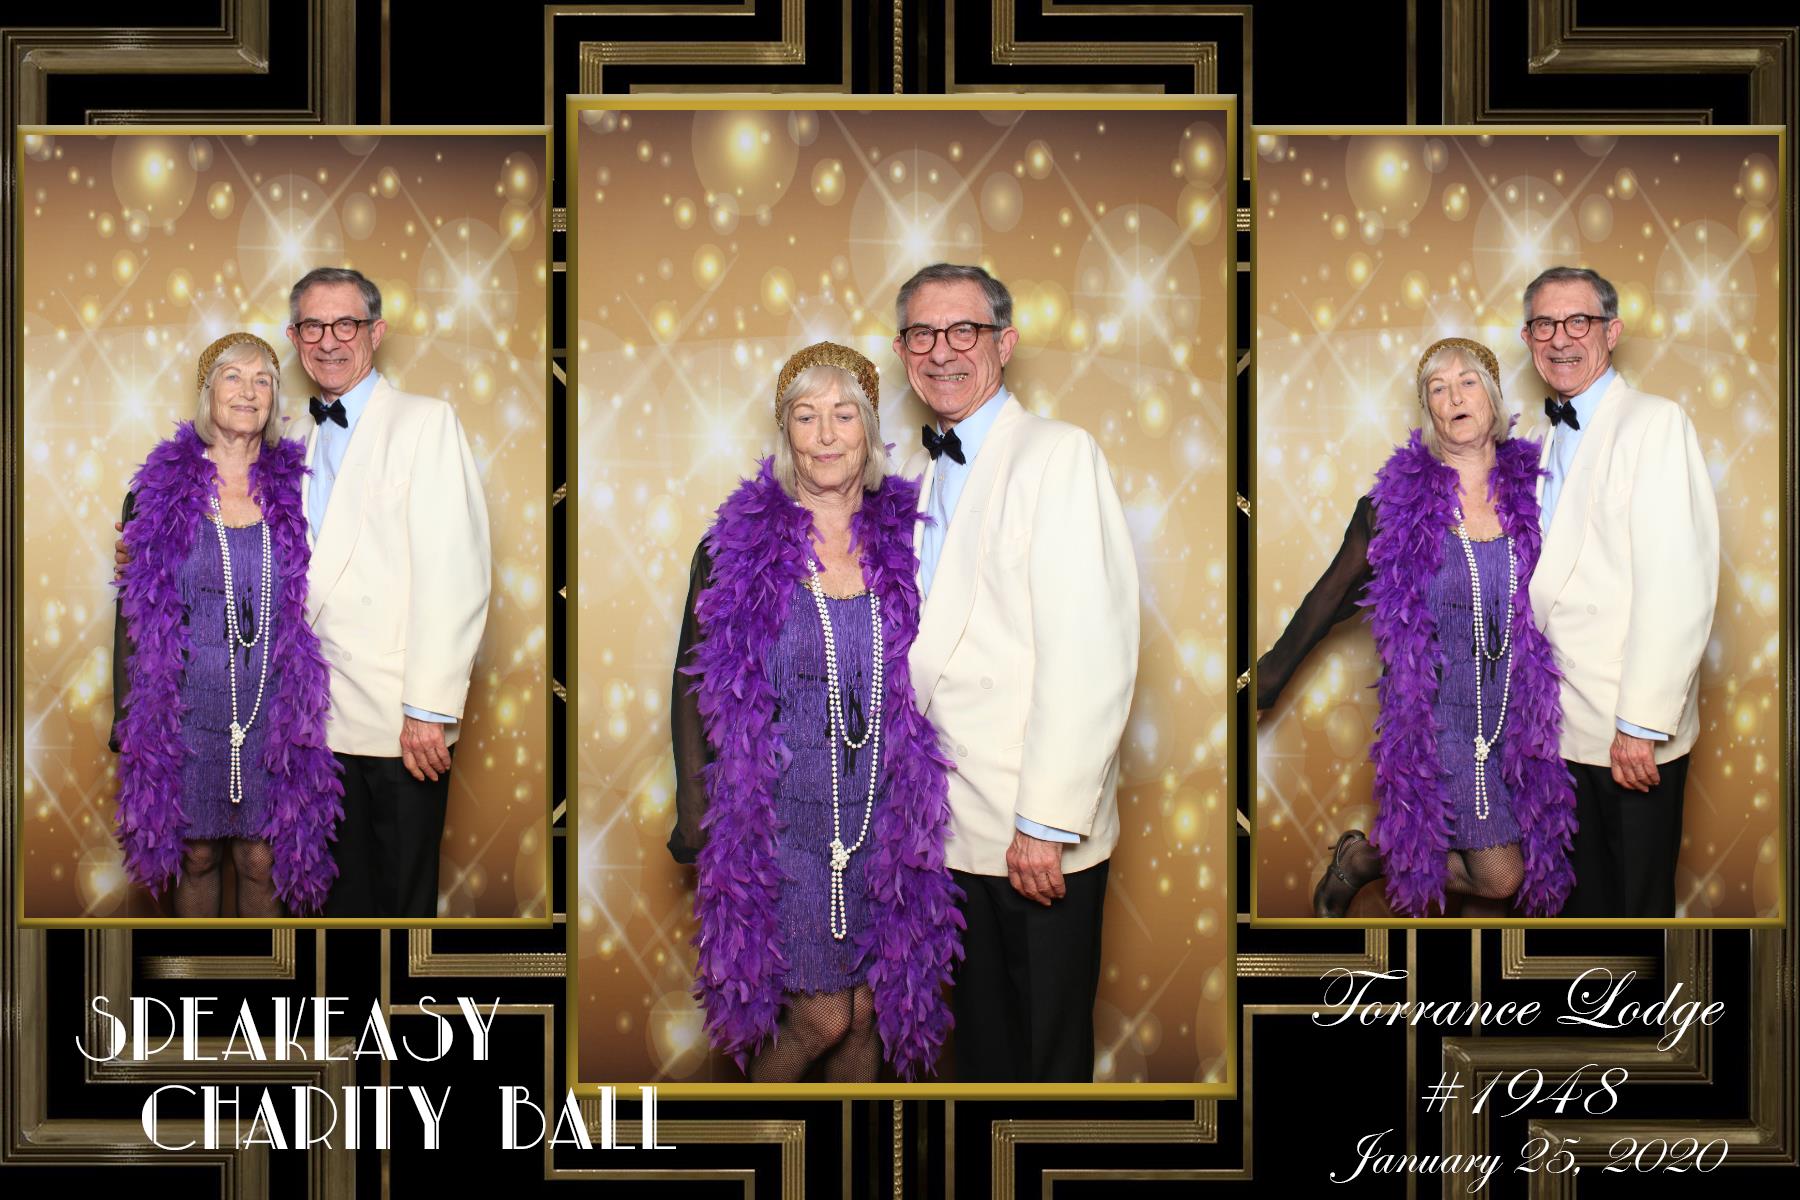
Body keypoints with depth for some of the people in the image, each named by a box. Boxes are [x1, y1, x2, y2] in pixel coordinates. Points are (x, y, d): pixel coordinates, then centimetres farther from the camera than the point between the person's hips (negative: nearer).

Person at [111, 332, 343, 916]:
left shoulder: (293, 488, 3)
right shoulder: (159, 487, 1)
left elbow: (311, 603, 9)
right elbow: (133, 610, 4)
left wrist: (309, 711, 5)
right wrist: (127, 719, 1)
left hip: (273, 711, 1)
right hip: (187, 708, 0)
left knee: (263, 859, 5)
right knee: (196, 855, 10)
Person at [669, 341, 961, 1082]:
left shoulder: (905, 541, 2)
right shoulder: (739, 545, -4)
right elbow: (694, 684, 1)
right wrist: (694, 811, -3)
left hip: (882, 820, 3)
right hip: (780, 820, -3)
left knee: (867, 1013, 10)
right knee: (822, 1015, -2)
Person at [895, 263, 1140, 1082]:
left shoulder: (1059, 456, -11)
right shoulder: (916, 477, 14)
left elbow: (1091, 653, -18)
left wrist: (1047, 822, -21)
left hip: (1037, 835, -7)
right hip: (951, 828, 7)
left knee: (1047, 1054, 5)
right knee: (980, 1044, 18)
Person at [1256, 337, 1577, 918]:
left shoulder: (1529, 488, 2)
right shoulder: (1400, 497, -4)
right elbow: (1332, 596, 3)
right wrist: (1267, 680, 4)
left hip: (1517, 711, 4)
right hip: (1437, 712, -4)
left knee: (1532, 851, 5)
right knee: (1500, 874, -8)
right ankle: (1360, 858, 15)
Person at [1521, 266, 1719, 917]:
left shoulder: (1656, 424, -12)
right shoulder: (1550, 439, 14)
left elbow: (1678, 588, -20)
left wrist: (1641, 724, -22)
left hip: (1631, 732, -7)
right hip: (1562, 723, 7)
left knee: (1638, 898, 4)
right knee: (1584, 897, 16)